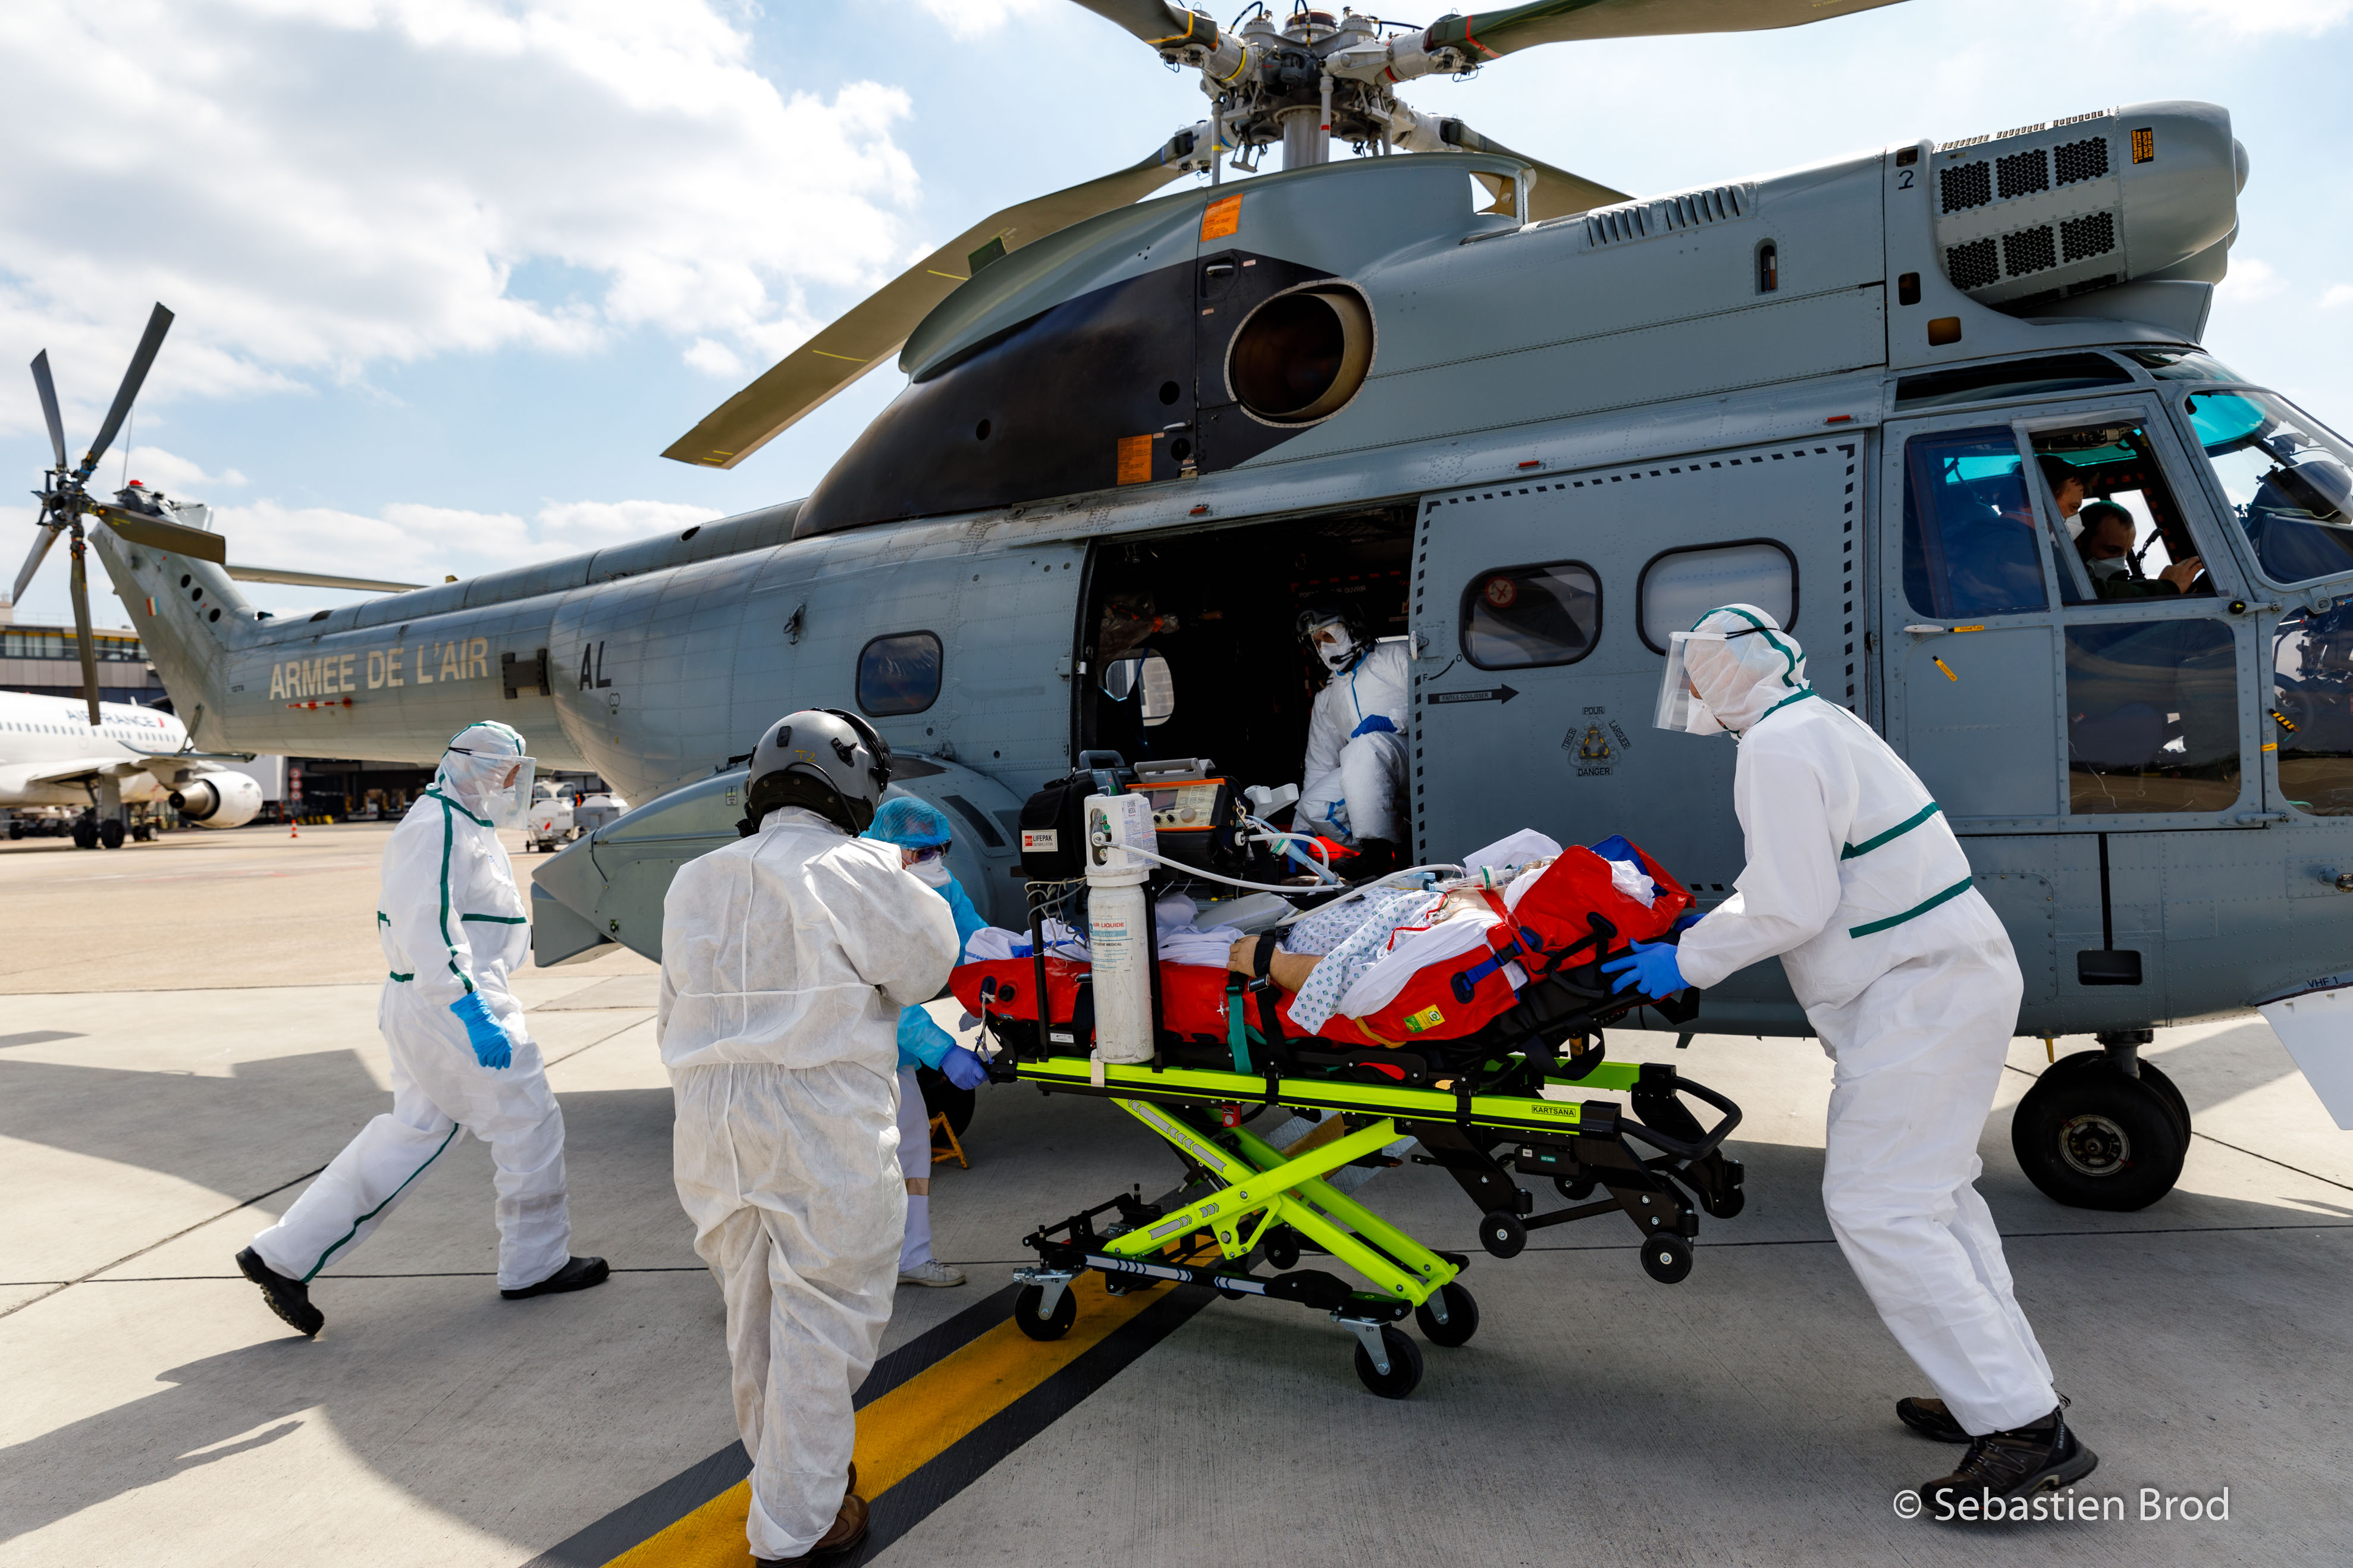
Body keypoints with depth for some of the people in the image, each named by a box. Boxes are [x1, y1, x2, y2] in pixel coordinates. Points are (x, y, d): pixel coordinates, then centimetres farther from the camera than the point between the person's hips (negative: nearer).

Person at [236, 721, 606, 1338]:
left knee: (413, 1131, 16)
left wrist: (482, 1004, 27)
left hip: (442, 1005, 11)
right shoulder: (437, 826, -16)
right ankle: (536, 1264, 15)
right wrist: (474, 1014, -30)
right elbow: (425, 931, -26)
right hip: (451, 1008, -11)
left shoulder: (468, 827, 18)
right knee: (528, 1123, 1)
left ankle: (282, 1255, 21)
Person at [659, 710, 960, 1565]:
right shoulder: (859, 873, -12)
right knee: (822, 1319, 6)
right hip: (827, 1133, -7)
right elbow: (926, 968, 0)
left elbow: (672, 1019, 14)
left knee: (754, 1309, 22)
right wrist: (907, 886, 15)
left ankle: (782, 1468, 41)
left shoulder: (694, 883, 8)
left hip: (711, 1127, 7)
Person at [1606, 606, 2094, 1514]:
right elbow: (1788, 883, 22)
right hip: (1955, 974, 11)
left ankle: (2025, 1429, -3)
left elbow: (1792, 906, -22)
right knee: (1931, 1192, 19)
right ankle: (2009, 1390, 28)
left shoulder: (1778, 744, -18)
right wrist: (1696, 932, 20)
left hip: (1918, 997, -11)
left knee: (1878, 1209, -9)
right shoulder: (1816, 725, 16)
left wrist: (1687, 962, -11)